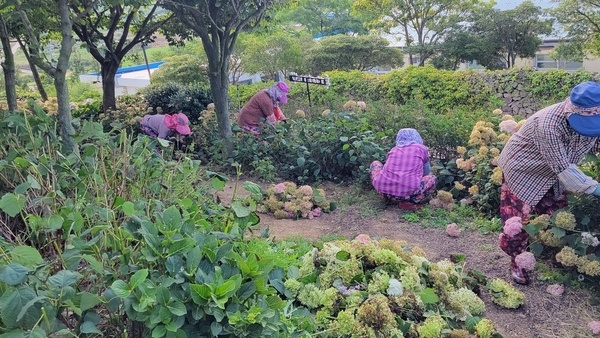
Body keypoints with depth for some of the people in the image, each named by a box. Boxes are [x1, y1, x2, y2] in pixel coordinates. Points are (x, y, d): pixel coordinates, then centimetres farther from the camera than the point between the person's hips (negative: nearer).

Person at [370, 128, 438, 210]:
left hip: (383, 191, 3)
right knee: (432, 179, 24)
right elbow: (426, 172, 34)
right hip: (407, 193, -3)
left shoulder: (394, 149, 23)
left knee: (375, 164, 31)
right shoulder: (422, 149, 17)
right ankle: (408, 202, 2)